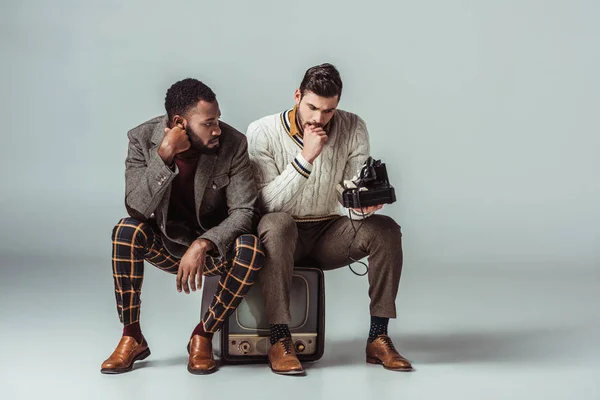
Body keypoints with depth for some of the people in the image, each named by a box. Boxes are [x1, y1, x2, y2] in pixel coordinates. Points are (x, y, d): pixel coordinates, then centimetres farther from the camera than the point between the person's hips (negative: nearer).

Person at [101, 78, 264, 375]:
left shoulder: (233, 144, -18)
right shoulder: (142, 138, -15)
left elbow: (243, 212, -18)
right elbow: (136, 209, -24)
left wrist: (202, 245, -34)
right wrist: (164, 156, -37)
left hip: (214, 246, 0)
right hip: (165, 241, 1)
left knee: (251, 250, -32)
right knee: (127, 230, -31)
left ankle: (203, 336, -11)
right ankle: (132, 337, -14)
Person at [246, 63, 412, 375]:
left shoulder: (353, 129, -5)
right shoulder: (261, 132, -14)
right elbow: (267, 203, -22)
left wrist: (363, 206, -31)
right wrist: (305, 157, -31)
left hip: (328, 233, 3)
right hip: (282, 234, -3)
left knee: (386, 230, -22)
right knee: (278, 224, -37)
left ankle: (378, 338, -16)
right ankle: (279, 340, -32)